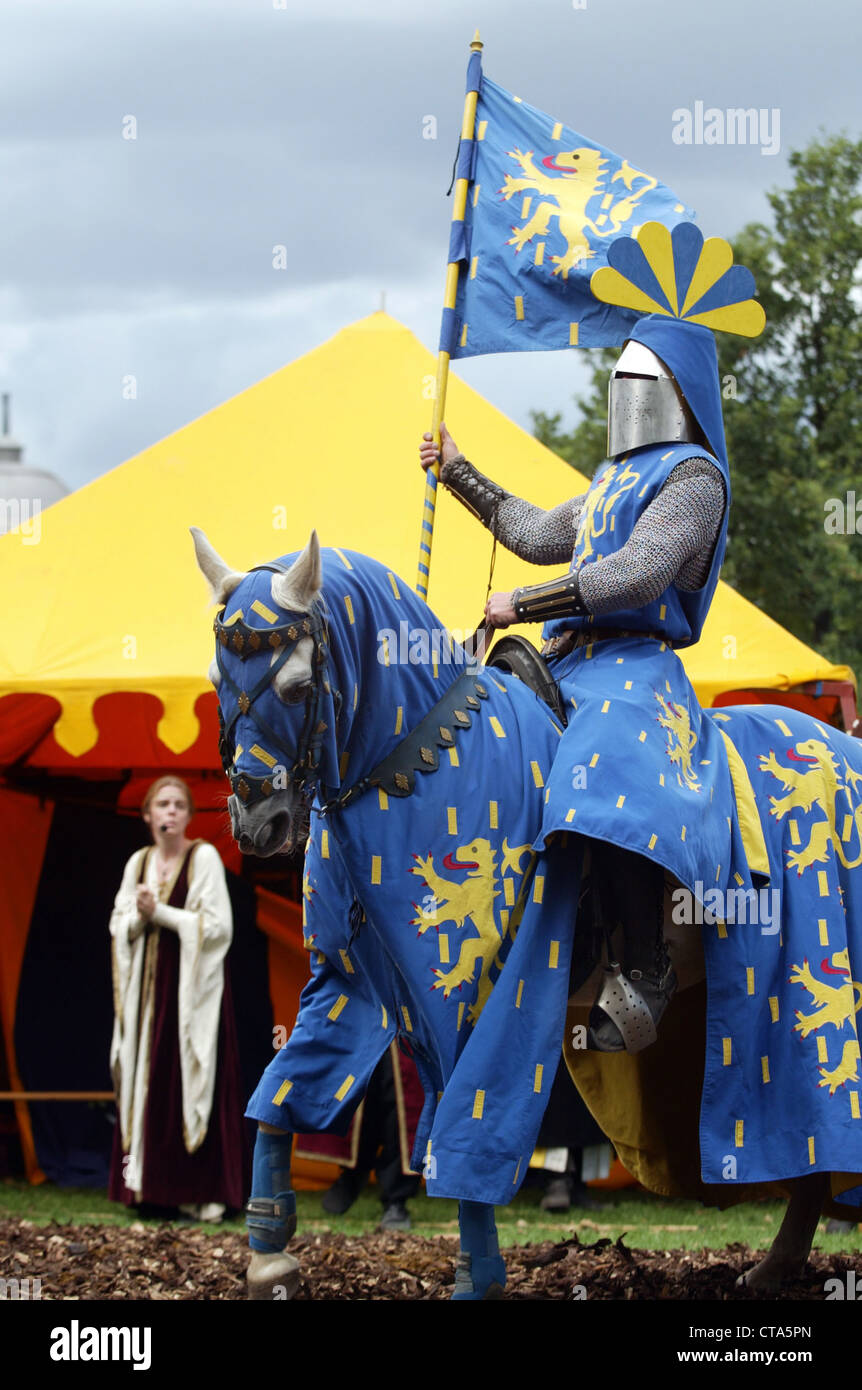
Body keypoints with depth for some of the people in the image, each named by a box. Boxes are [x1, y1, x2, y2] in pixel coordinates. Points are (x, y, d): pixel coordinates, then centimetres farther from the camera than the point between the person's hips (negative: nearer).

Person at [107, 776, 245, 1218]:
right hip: (148, 986, 5)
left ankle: (200, 1190, -6)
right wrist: (139, 916, -10)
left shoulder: (204, 858, -5)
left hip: (193, 988, -5)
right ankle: (149, 1183, 7)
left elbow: (218, 925, -12)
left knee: (191, 1079, -7)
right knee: (146, 1079, 3)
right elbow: (119, 927, 11)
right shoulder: (138, 863, 11)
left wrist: (160, 912, -13)